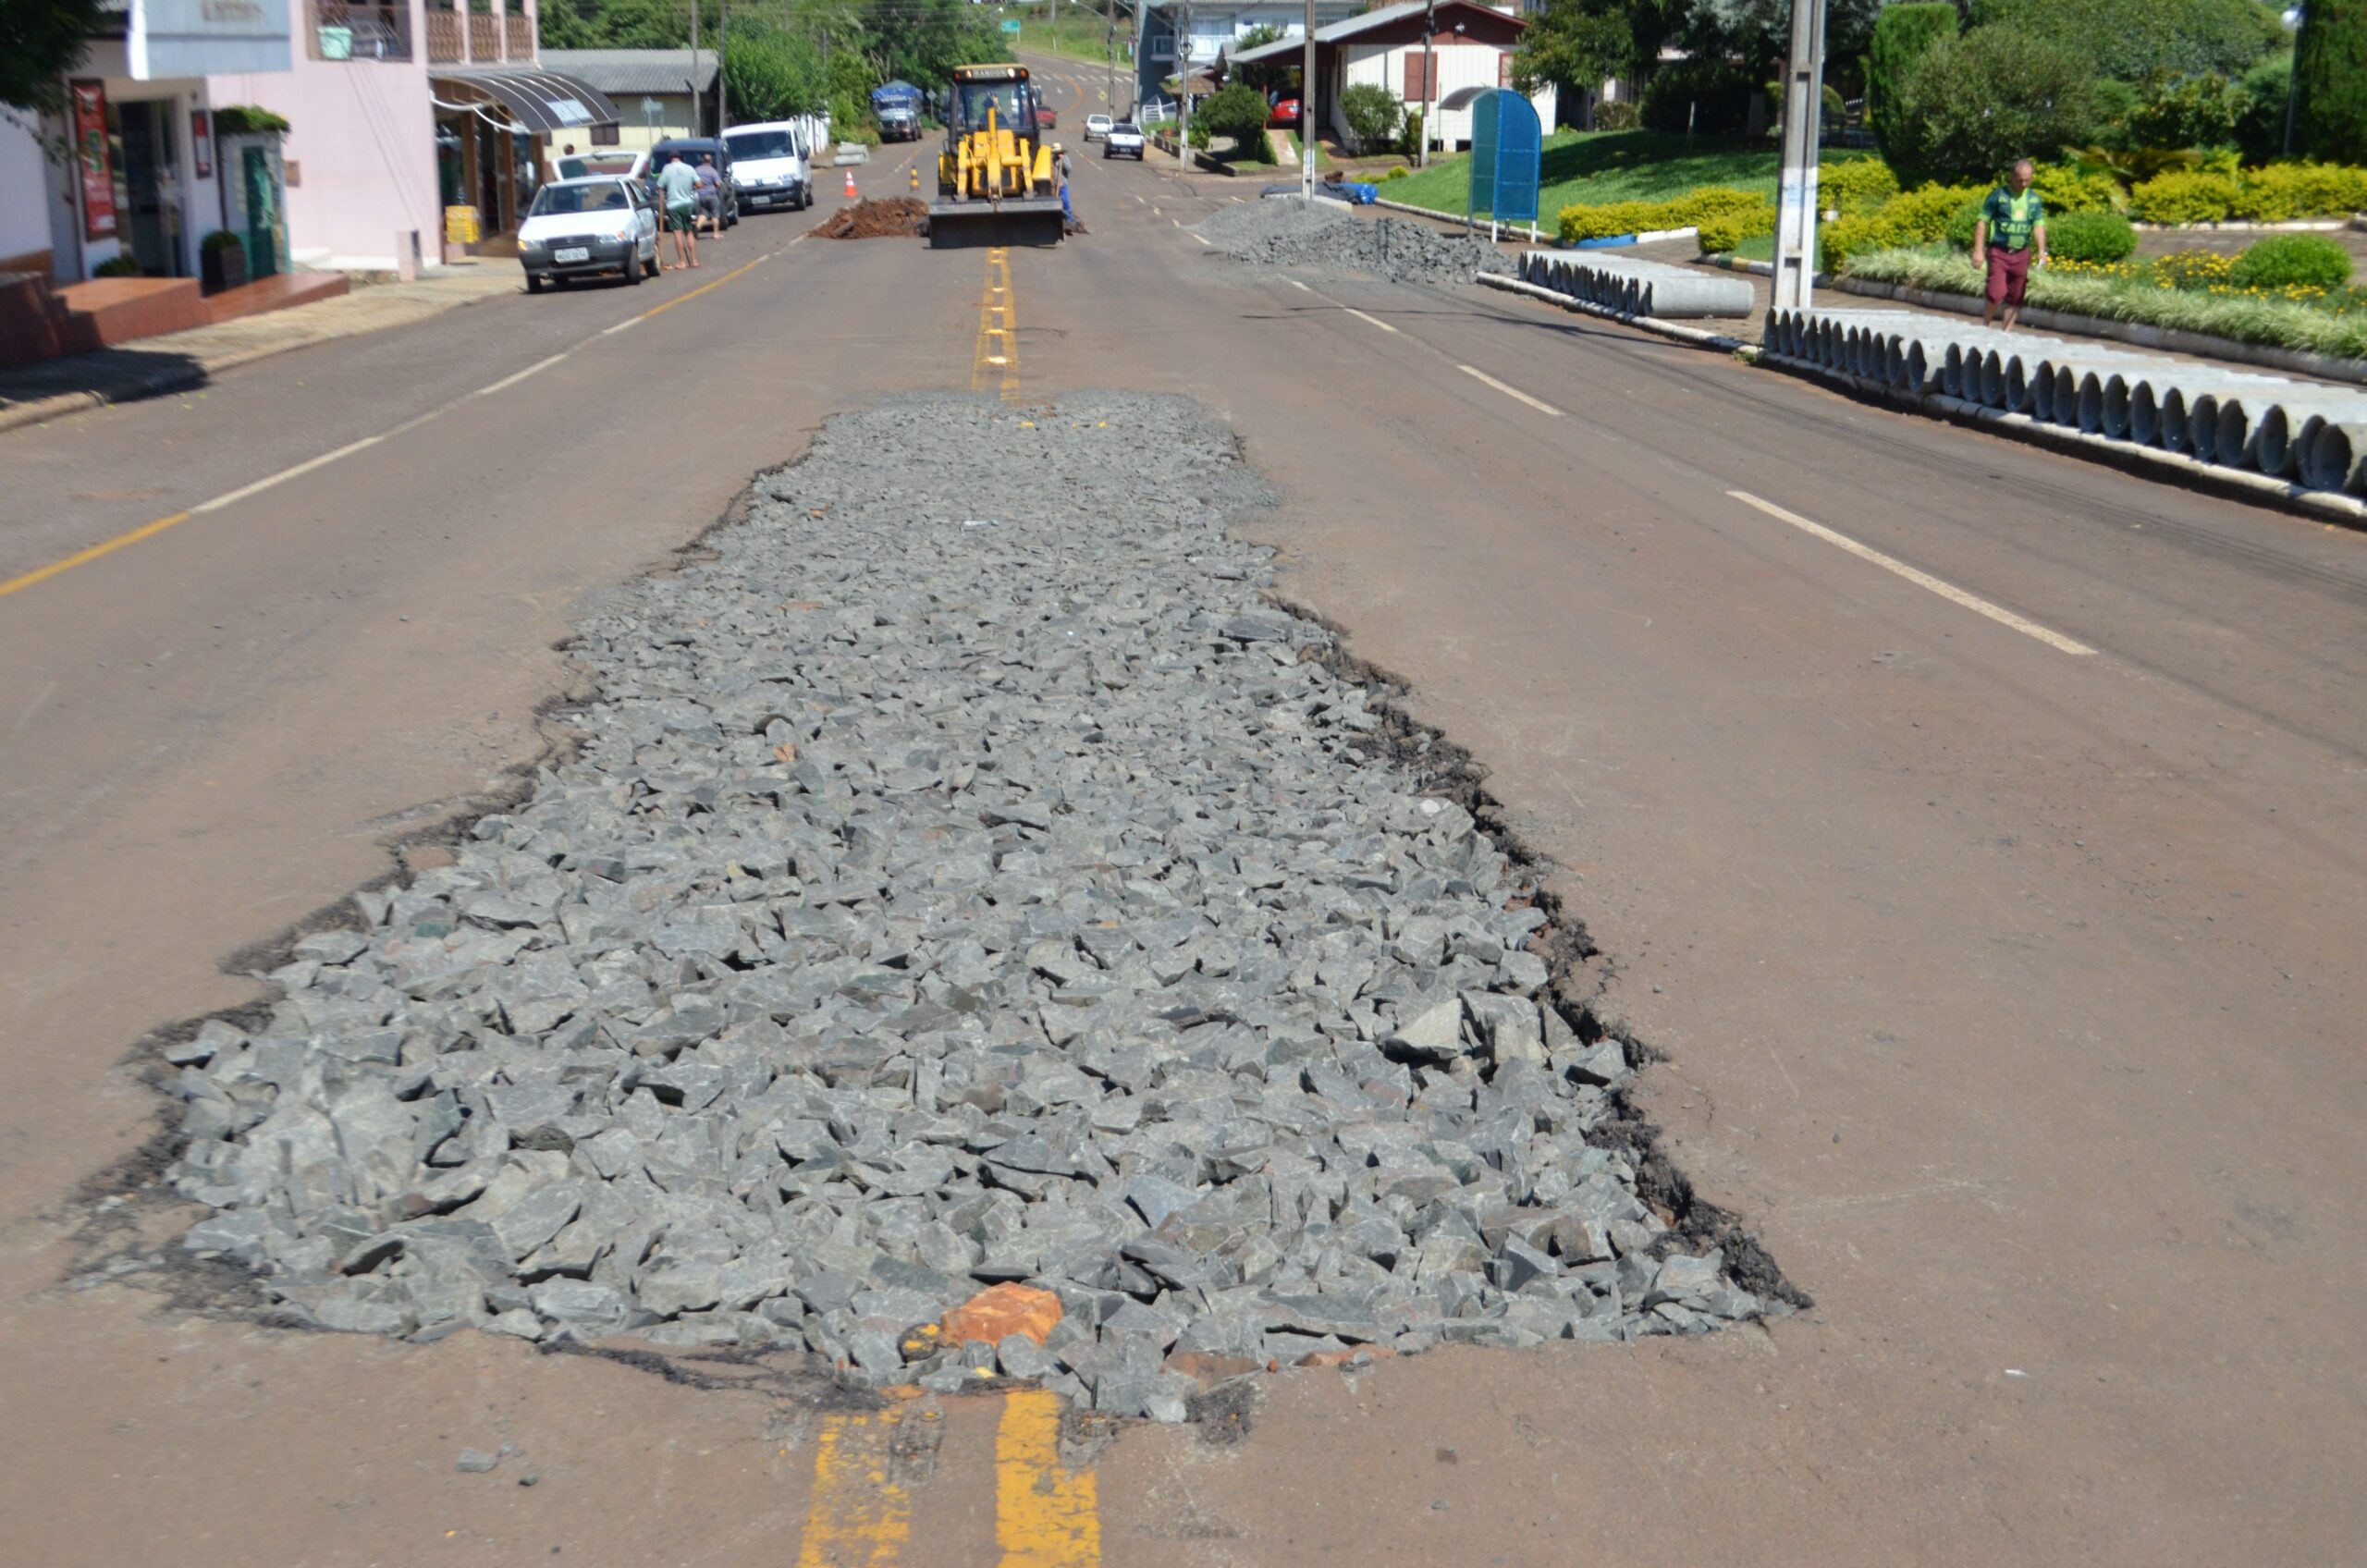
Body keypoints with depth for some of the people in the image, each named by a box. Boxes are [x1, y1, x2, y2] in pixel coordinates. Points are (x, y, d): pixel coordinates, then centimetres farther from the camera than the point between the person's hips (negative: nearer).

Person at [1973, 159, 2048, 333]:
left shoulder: (2035, 199, 7)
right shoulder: (1999, 195, -5)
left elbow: (2038, 226, 5)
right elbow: (1982, 222, -4)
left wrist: (2041, 251, -11)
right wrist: (1978, 250, -10)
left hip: (2021, 254, 4)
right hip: (1998, 252, -4)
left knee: (2015, 298, 7)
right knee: (1997, 293, -16)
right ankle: (1986, 324, 8)